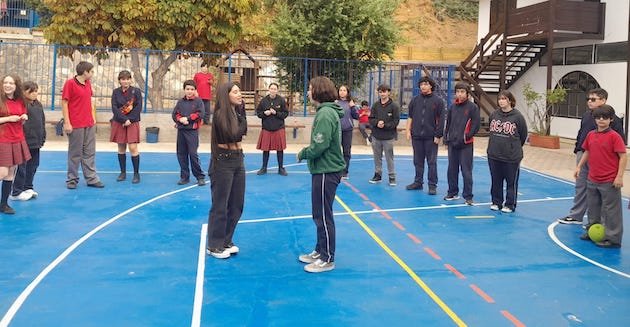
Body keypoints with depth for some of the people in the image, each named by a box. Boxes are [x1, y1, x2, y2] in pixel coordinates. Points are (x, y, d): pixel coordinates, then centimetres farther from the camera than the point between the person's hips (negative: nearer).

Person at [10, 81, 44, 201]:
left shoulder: (38, 105, 12)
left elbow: (43, 123, 18)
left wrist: (42, 138, 16)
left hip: (36, 142, 8)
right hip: (25, 141, -8)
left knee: (33, 166, 15)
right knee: (22, 167, -1)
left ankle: (28, 188, 29)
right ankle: (16, 192, 8)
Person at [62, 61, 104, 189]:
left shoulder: (88, 84, 12)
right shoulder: (70, 84, -8)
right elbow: (64, 103, -10)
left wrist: (93, 118, 14)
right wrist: (67, 123, -14)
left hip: (89, 124, 7)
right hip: (76, 125, -7)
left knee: (90, 152, 8)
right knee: (75, 153, 2)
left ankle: (91, 178, 13)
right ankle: (72, 179, 13)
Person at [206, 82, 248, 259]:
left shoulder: (237, 111, 8)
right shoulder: (220, 114, -15)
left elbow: (244, 131, 5)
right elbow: (233, 135, -22)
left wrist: (242, 111, 1)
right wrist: (240, 118, -12)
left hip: (238, 160, 8)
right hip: (223, 161, -8)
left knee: (236, 204, 12)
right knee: (220, 205, 1)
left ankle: (226, 241, 26)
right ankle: (214, 245, 13)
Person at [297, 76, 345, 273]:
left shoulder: (325, 114, -20)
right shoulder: (327, 111, 11)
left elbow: (319, 146, -24)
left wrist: (302, 154, -8)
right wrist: (306, 153, 4)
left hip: (326, 172, -10)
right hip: (323, 169, 10)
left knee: (323, 216, 0)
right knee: (320, 214, 19)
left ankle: (327, 260, 10)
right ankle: (320, 251, 31)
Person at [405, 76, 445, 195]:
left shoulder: (438, 101, -2)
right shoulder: (415, 100, 8)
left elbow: (441, 120, -3)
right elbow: (410, 117, 12)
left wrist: (438, 135, -8)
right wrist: (408, 130, 3)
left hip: (431, 137, -4)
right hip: (416, 136, 4)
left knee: (432, 162, 1)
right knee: (418, 161, 11)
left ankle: (432, 185, 7)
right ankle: (418, 182, 22)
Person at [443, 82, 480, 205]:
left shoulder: (473, 107, -5)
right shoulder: (452, 107, 9)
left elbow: (476, 125, -7)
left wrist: (466, 137, -13)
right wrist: (447, 136, 7)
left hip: (466, 145, -5)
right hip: (452, 143, 5)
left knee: (466, 171, -3)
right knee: (452, 170, 12)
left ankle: (468, 196, 3)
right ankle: (452, 193, 25)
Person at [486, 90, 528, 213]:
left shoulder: (517, 116, -10)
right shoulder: (493, 115, 2)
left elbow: (523, 135, 2)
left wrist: (515, 148, 12)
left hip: (511, 157, -4)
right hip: (494, 155, 4)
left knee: (511, 182, 7)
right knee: (496, 181, 14)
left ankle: (510, 205, 19)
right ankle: (496, 202, 27)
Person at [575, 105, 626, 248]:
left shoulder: (614, 136, -13)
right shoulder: (591, 135, 5)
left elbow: (623, 157, -13)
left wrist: (619, 176, -17)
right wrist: (579, 166, 12)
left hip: (609, 182, -6)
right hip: (592, 180, 7)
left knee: (611, 210, 0)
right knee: (593, 208, 19)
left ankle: (612, 238, 8)